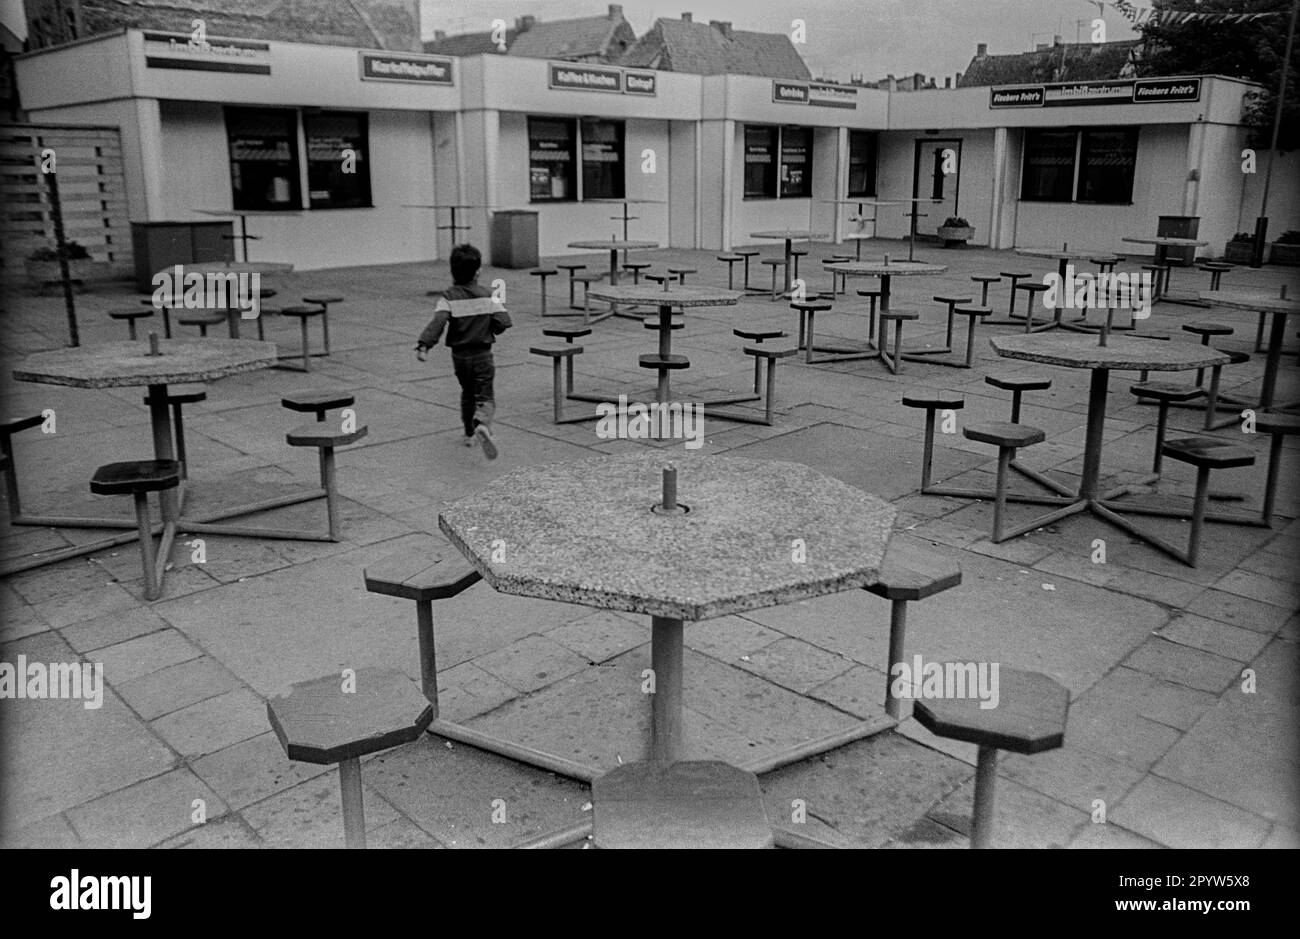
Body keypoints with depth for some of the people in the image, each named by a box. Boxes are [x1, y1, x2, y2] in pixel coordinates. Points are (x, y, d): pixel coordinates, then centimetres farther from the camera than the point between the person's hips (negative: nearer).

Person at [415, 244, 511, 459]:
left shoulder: (449, 297, -8)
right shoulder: (487, 294, -4)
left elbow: (438, 322, -22)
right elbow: (503, 321, -8)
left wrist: (424, 344, -28)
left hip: (460, 355, 1)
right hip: (483, 355, -1)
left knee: (467, 393, 23)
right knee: (485, 396, -1)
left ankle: (470, 433, 31)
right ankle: (482, 424, -31)